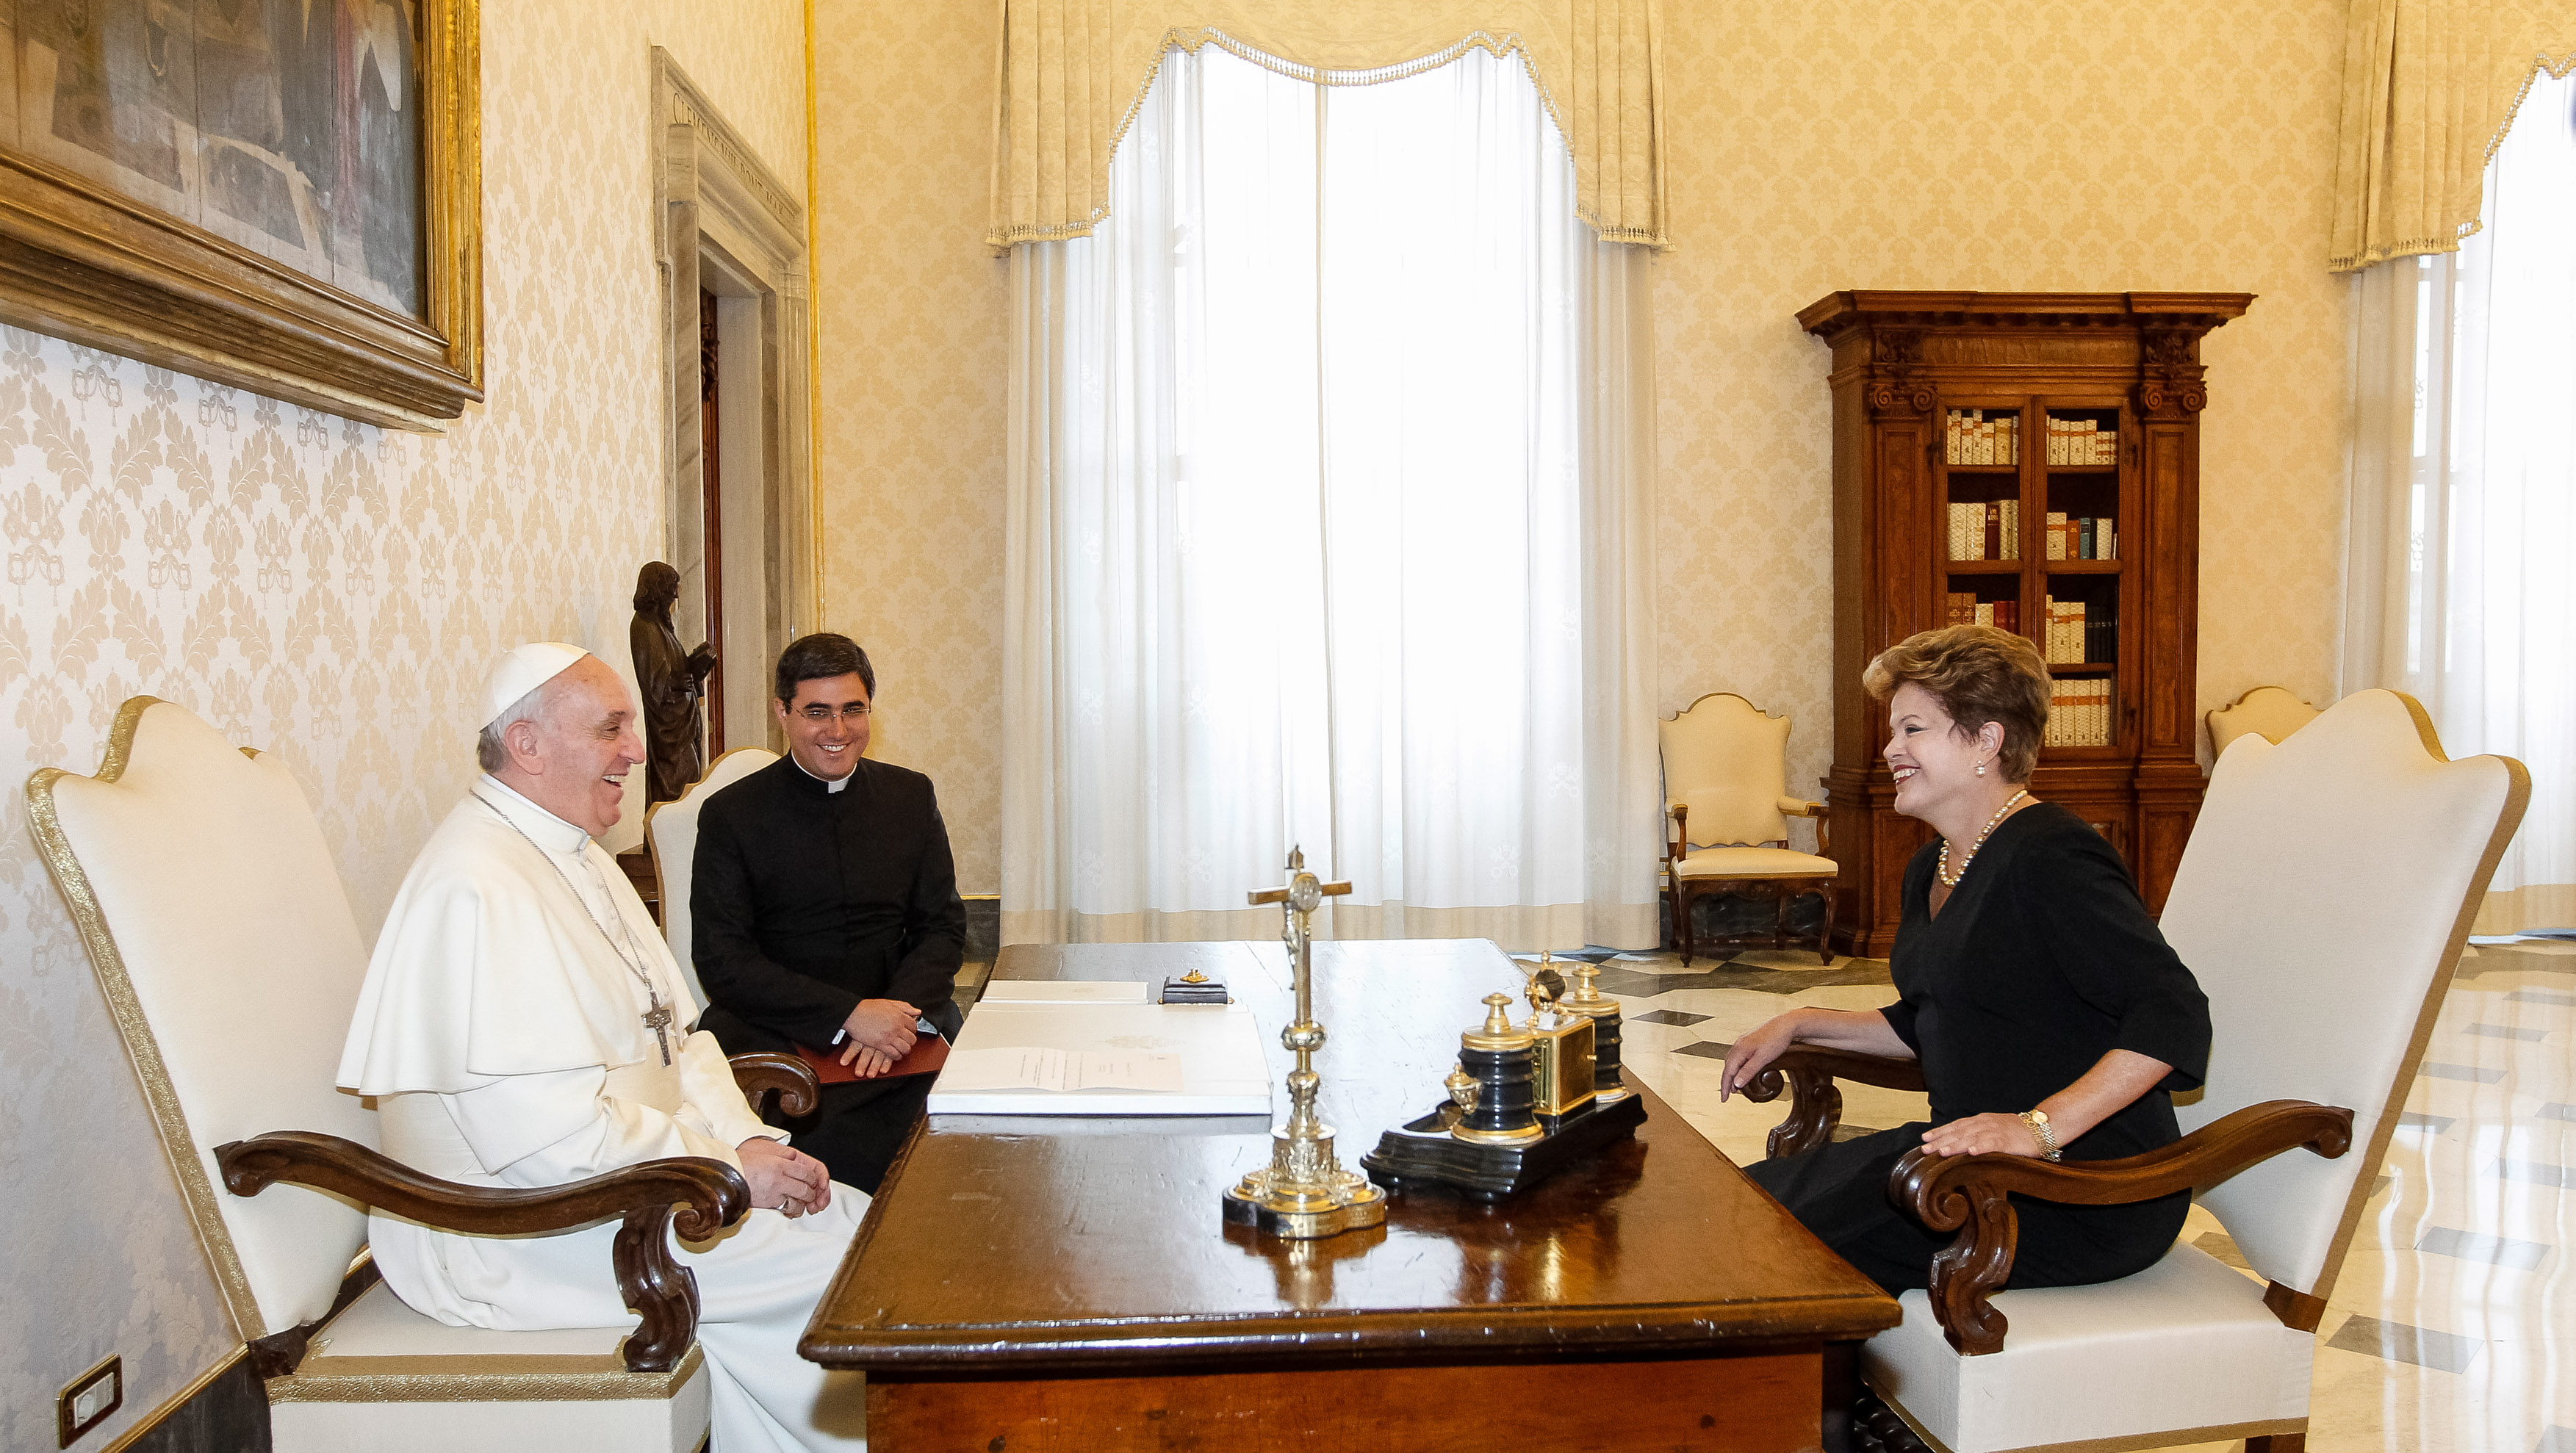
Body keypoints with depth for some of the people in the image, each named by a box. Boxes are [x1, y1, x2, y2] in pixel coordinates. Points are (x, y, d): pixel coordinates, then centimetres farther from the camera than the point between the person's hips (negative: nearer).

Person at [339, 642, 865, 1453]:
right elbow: (550, 1134, -27)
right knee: (843, 1248, -14)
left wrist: (748, 1141, -3)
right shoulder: (479, 889, -21)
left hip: (619, 1178, 10)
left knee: (859, 1215, -4)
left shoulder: (579, 858, 13)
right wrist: (727, 1171, -19)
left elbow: (674, 1035, 13)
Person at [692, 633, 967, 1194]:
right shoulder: (731, 815, 2)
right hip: (774, 1032, -3)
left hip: (899, 1016, 3)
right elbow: (721, 962, -4)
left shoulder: (911, 796, 12)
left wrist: (900, 1011, -10)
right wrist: (850, 1015, -16)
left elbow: (943, 927, 11)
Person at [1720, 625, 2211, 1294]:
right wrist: (1800, 1025, 15)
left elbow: (2174, 1015, -24)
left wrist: (2041, 1126, -31)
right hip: (1975, 1156, 9)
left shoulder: (2048, 857, -17)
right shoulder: (1931, 869, 13)